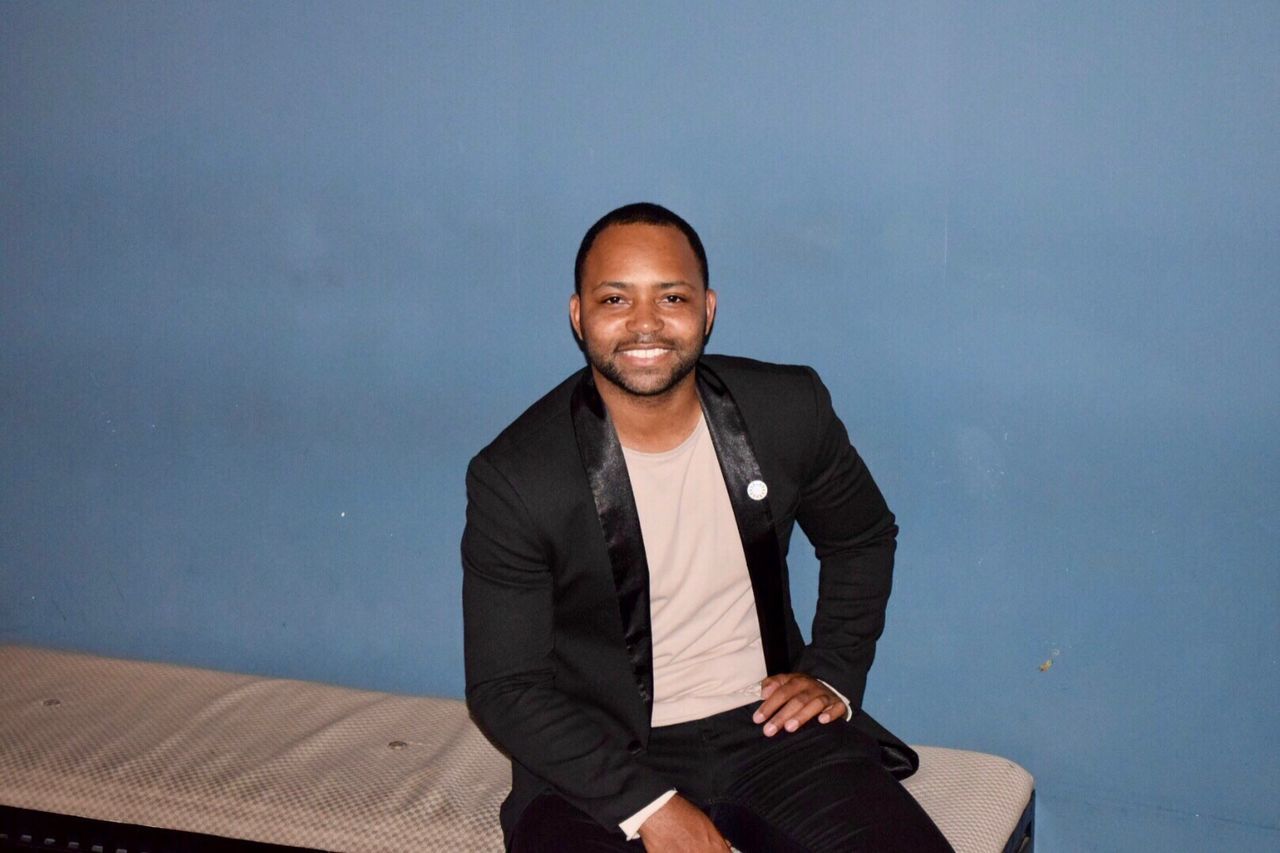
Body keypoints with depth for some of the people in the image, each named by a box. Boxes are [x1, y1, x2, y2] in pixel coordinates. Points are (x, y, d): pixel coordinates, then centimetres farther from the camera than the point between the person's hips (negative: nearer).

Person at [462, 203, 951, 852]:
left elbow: (863, 538, 17)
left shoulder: (790, 410, -2)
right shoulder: (512, 477, -12)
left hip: (768, 724, 3)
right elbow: (504, 689, -8)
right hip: (601, 756, -2)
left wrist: (836, 675, 3)